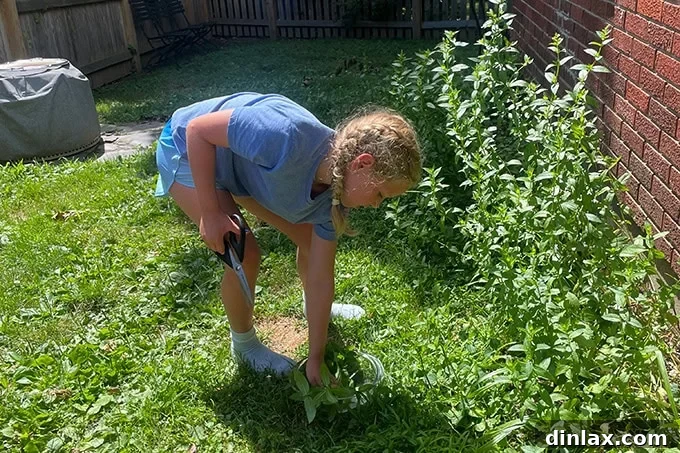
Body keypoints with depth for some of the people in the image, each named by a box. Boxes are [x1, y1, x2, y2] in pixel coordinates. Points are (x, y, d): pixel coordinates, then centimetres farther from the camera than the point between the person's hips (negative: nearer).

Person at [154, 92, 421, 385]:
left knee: (310, 236, 6)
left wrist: (316, 359, -7)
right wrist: (210, 213, -28)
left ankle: (311, 306, 38)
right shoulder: (289, 136, -42)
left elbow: (321, 278, -11)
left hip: (242, 165, 6)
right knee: (244, 254, -17)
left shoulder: (332, 195, -17)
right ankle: (244, 347, 12)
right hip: (190, 150, -6)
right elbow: (198, 128, -30)